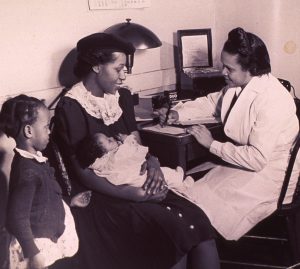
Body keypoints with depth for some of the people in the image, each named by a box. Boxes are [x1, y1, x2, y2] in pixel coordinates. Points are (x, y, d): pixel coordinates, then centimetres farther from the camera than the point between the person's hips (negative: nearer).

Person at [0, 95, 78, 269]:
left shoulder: (34, 158, -2)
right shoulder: (27, 171, -31)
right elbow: (16, 219, -30)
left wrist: (69, 202, 25)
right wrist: (34, 254, -25)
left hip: (50, 233, 9)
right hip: (37, 242, -8)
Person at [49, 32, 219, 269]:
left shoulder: (122, 96, 11)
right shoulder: (71, 108, -11)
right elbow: (82, 172, -14)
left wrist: (152, 163, -10)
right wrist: (132, 194, -23)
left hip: (136, 183, 6)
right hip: (101, 194, -6)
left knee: (198, 221, -17)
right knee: (177, 228, -25)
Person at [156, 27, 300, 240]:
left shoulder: (271, 101, -28)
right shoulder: (240, 85, -2)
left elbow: (257, 158, -29)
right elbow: (211, 102, 16)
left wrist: (212, 145, -19)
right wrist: (178, 113, 0)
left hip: (267, 175, -8)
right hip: (246, 160, 9)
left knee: (201, 202, -14)